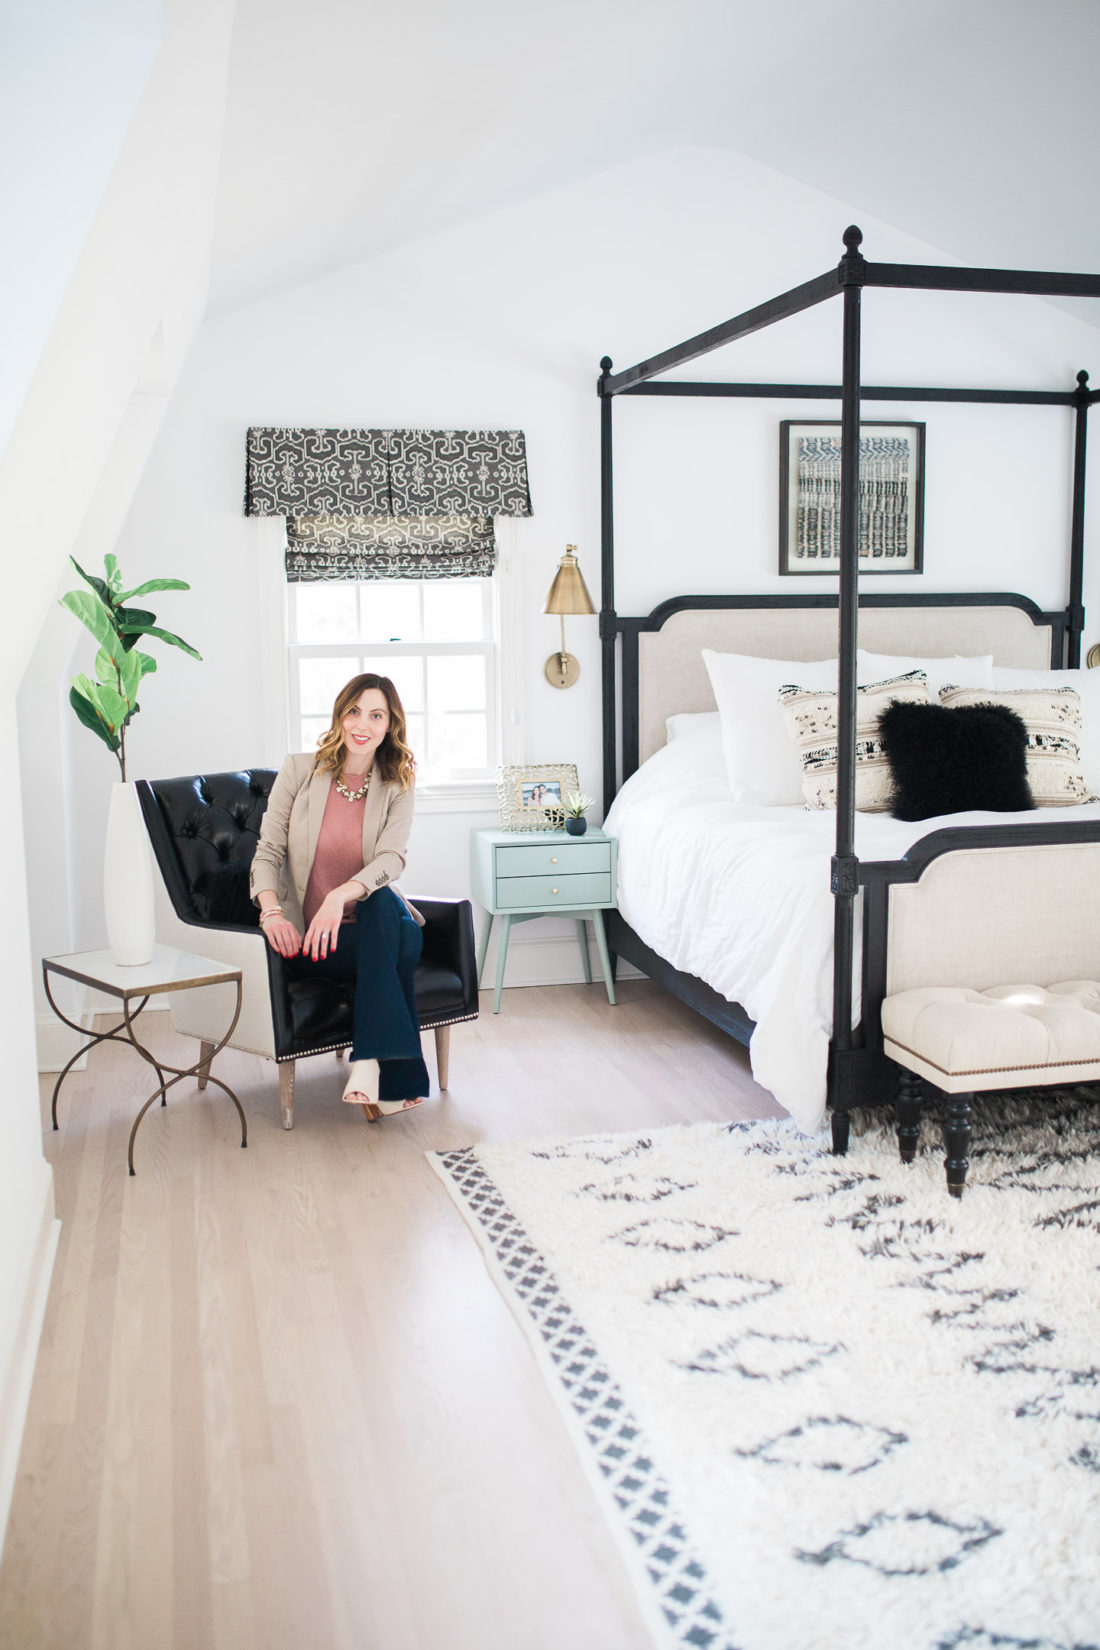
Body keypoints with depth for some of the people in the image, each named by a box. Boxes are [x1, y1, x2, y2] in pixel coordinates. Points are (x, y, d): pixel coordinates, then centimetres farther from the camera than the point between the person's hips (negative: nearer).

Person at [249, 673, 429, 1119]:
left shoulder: (396, 788, 4)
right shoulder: (299, 771, 1)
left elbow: (392, 859, -13)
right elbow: (268, 852, -2)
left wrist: (341, 896, -34)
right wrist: (272, 910, -24)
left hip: (374, 922, 2)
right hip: (307, 937, -2)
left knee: (384, 904, -35)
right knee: (397, 949, -32)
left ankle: (371, 1060, -34)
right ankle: (391, 1074, -26)